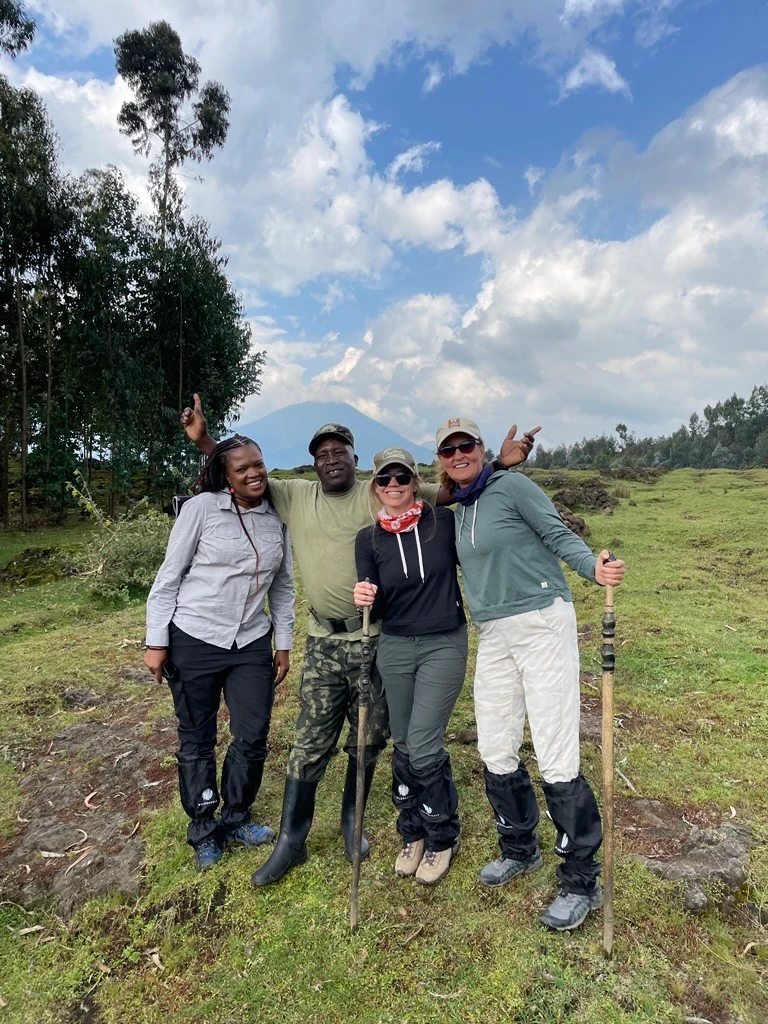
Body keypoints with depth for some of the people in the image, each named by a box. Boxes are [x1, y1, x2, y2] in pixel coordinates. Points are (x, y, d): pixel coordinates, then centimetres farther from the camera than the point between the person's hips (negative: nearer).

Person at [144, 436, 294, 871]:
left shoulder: (277, 520, 2)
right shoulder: (201, 508, -11)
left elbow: (283, 587, 9)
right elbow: (169, 577, -7)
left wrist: (283, 644, 9)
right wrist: (156, 642, -6)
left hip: (252, 644, 4)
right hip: (193, 642, -3)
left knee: (253, 737, 8)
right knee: (197, 740, 11)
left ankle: (235, 818, 34)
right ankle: (203, 829, 33)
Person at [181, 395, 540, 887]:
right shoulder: (295, 496, 3)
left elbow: (448, 491, -10)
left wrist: (498, 464, -23)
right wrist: (204, 440, -8)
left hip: (377, 640, 0)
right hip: (323, 644, 1)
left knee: (369, 739, 14)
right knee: (311, 743, 8)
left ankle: (352, 818, 39)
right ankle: (291, 841, 25)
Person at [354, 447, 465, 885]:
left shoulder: (444, 521, -7)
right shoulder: (369, 539, -1)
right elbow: (377, 609, -3)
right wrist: (364, 599, -20)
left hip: (445, 646, -3)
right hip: (395, 648, 3)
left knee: (424, 746, -5)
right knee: (403, 745, 12)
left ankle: (442, 837, 23)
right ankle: (413, 833, 36)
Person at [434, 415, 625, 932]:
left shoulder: (511, 486, -4)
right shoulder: (459, 512, 15)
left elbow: (559, 535, -7)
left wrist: (594, 566, -29)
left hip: (542, 624, -7)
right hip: (493, 637, 7)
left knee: (556, 757, -4)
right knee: (496, 752, 12)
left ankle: (582, 882, 15)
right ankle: (520, 850, 35)